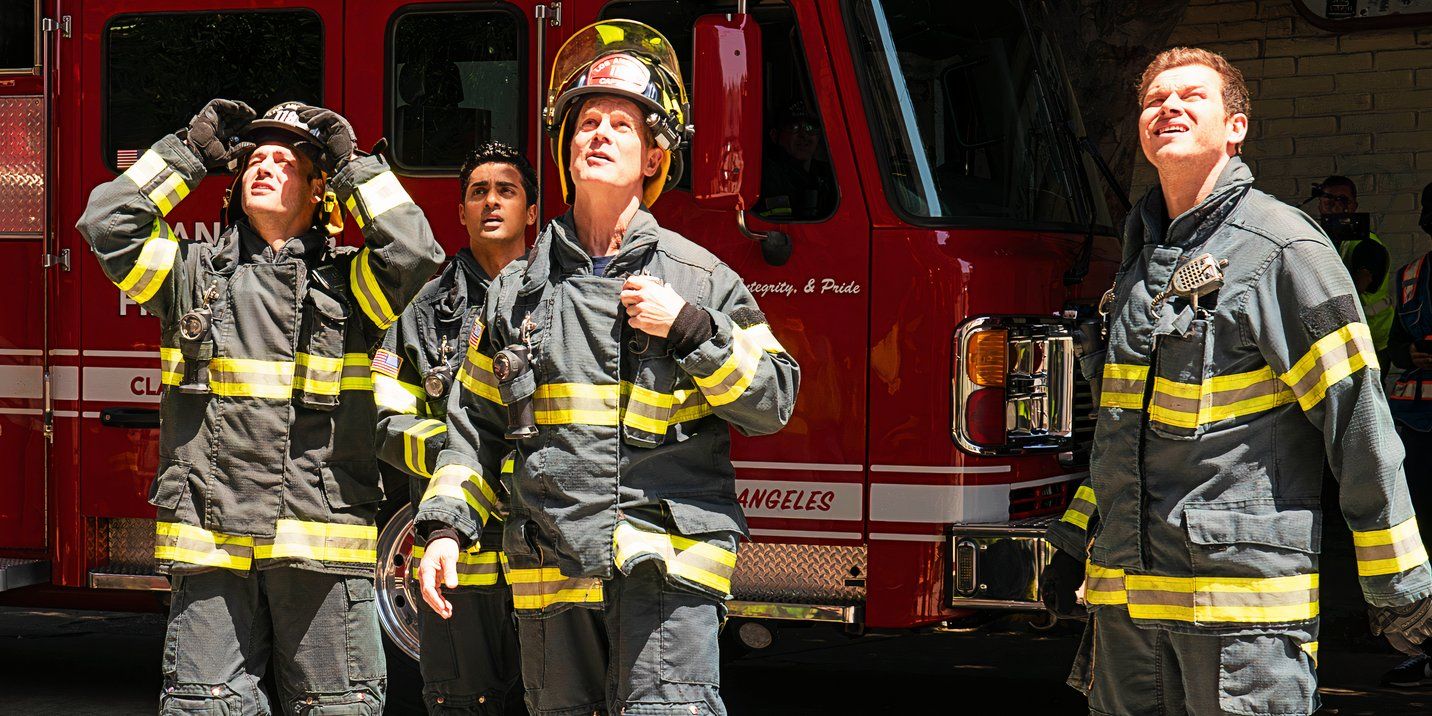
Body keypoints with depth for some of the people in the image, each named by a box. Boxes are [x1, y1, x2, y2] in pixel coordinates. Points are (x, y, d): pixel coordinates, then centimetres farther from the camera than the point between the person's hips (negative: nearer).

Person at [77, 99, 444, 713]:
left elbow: (413, 251, -8)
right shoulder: (195, 272, 13)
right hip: (212, 542, 1)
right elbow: (108, 222, 6)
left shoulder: (349, 282, 8)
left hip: (321, 545, -1)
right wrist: (192, 152, 9)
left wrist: (353, 167, 1)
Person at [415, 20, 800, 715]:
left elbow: (773, 401, 1)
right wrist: (446, 527, 4)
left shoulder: (699, 277, 4)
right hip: (553, 568, 3)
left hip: (665, 562, -3)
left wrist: (691, 330, -10)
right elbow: (475, 425, 14)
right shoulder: (515, 290, 11)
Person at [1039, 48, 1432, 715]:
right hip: (1128, 589, 7)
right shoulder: (1142, 249, 16)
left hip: (1243, 592, -7)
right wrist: (1075, 543, 26)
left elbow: (1356, 415, -9)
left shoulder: (1283, 247, -8)